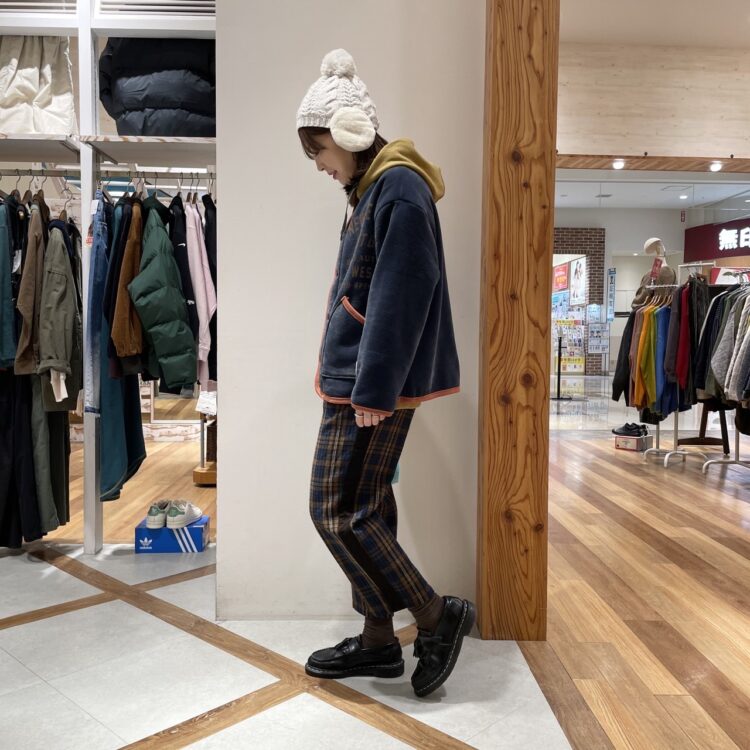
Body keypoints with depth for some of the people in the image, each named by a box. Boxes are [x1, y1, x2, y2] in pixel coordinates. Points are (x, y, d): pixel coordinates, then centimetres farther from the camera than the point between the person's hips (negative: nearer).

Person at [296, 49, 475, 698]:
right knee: (366, 509, 13)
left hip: (373, 385, -10)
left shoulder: (399, 188, -12)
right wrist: (364, 383, 18)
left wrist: (373, 389, -20)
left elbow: (399, 298, -20)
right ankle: (379, 641, 25)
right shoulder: (371, 189, 17)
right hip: (358, 381, 10)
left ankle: (437, 617, 8)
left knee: (337, 510, -4)